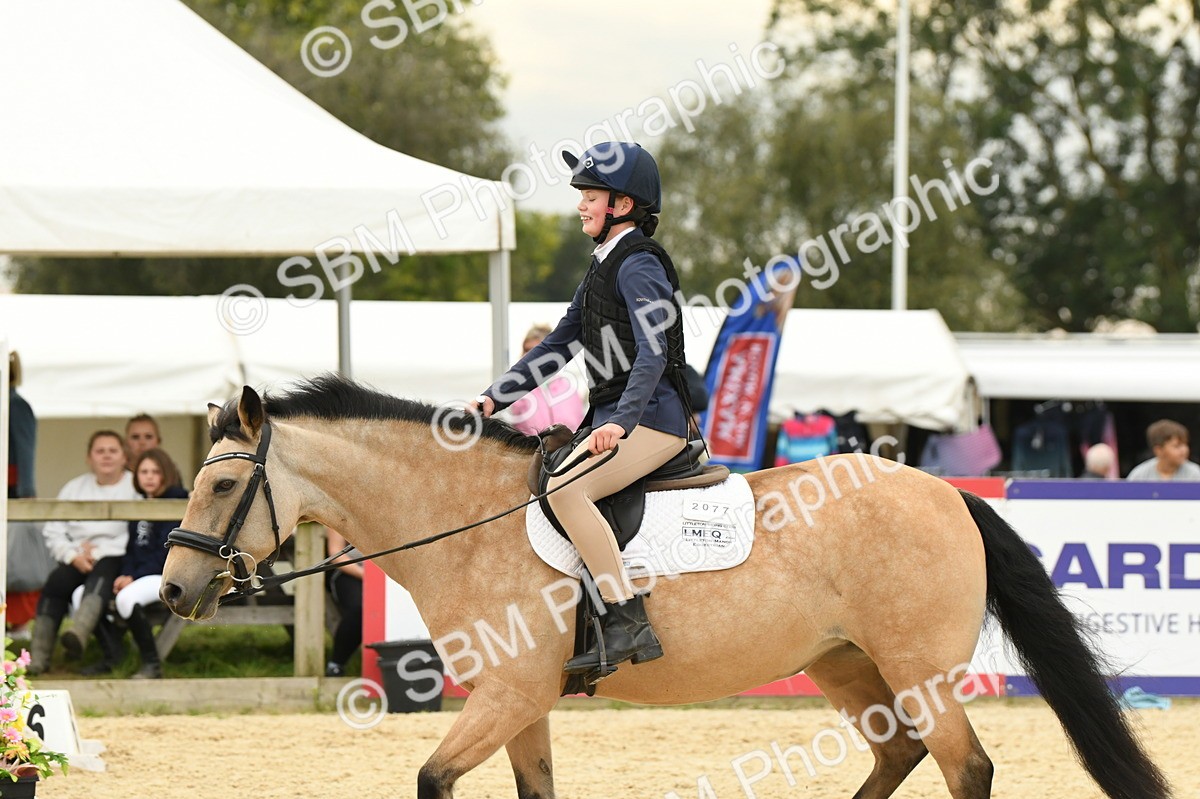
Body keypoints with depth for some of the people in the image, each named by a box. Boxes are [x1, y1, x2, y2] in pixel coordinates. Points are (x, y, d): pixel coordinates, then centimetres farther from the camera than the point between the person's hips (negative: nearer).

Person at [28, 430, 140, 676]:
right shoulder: (74, 488, 21)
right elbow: (53, 532, 11)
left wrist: (98, 551, -13)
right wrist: (73, 556, -7)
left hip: (115, 559, -4)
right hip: (77, 561, 4)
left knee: (100, 575, -37)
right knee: (56, 581, -28)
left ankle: (79, 635, -64)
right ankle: (39, 654, -33)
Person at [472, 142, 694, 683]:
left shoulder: (637, 266, -12)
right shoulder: (604, 264, 18)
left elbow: (653, 354, -24)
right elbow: (559, 345, 22)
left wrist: (621, 422, -38)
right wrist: (495, 399, 13)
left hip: (652, 419, -11)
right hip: (613, 420, 11)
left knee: (565, 488, -31)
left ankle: (628, 623, -33)